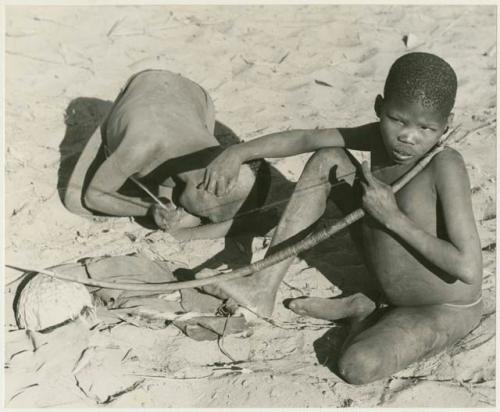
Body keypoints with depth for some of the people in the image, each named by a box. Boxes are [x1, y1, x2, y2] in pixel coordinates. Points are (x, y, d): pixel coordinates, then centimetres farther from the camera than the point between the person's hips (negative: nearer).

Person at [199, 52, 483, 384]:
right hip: (389, 280, 7)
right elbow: (305, 138, -2)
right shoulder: (380, 138, -11)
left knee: (356, 367, -35)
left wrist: (393, 217, -32)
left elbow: (469, 269, -34)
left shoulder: (445, 166, -30)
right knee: (328, 161, -4)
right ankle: (264, 289, -2)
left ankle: (364, 313, 2)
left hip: (447, 310, -6)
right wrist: (239, 152, -12)